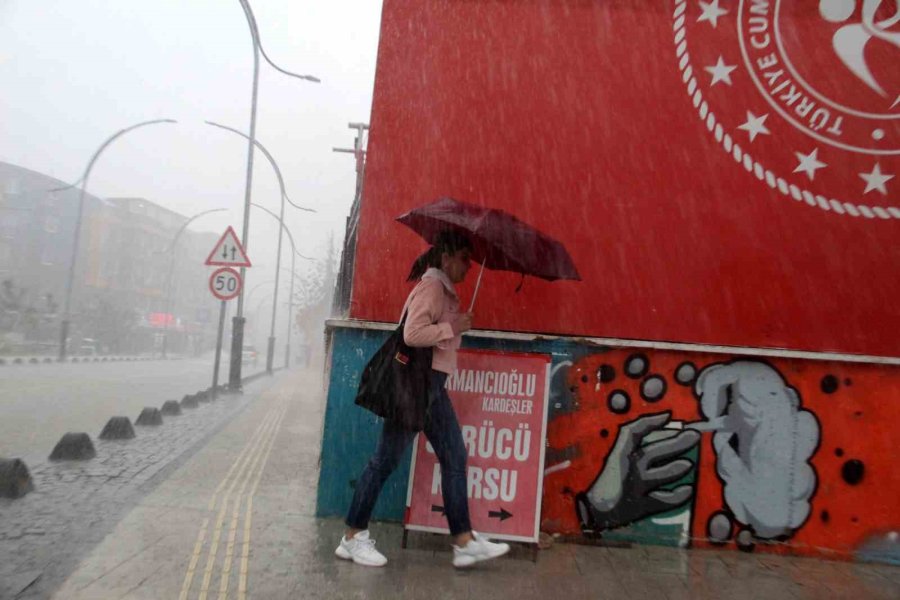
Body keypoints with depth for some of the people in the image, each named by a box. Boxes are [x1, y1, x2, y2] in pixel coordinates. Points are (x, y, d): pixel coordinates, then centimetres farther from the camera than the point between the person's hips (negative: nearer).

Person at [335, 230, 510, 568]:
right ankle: (353, 538, 13)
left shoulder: (444, 289, 15)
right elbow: (412, 334, -24)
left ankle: (465, 542, 15)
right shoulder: (431, 286, -13)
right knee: (386, 459, -1)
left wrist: (455, 326, 3)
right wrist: (453, 327, -17)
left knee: (454, 457, 9)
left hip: (433, 383, 10)